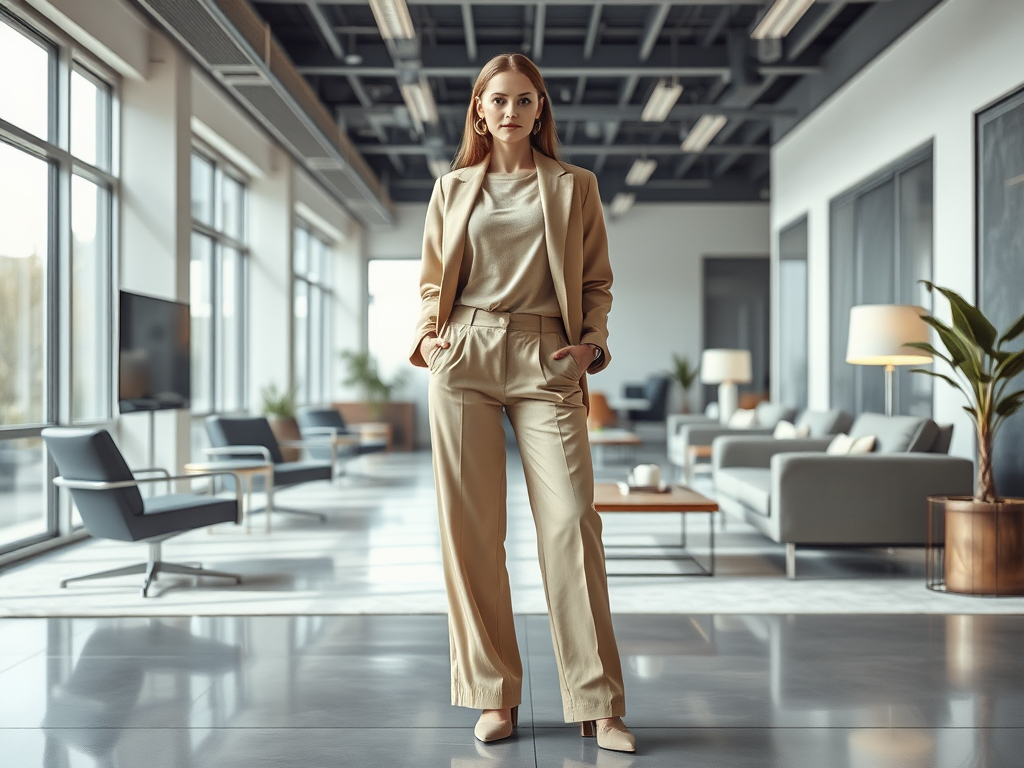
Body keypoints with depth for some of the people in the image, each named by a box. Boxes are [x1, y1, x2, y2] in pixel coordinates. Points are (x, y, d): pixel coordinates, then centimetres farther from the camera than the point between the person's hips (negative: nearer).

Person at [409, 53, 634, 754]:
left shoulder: (575, 187, 12)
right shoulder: (453, 189, 15)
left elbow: (597, 282, 13)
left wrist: (592, 341, -4)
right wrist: (429, 333, 0)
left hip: (546, 362, -1)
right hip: (465, 359, 2)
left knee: (571, 520, -10)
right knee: (471, 528, 0)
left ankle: (598, 704, 0)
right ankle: (494, 695, 13)